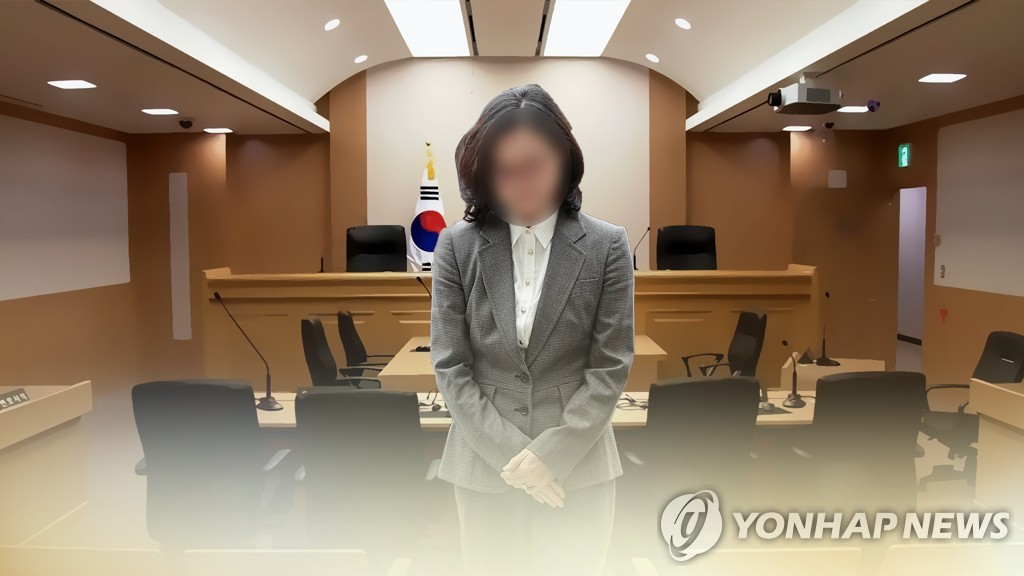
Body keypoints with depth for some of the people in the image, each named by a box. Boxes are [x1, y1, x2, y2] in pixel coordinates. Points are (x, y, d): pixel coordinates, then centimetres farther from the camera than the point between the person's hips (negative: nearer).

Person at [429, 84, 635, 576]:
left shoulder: (606, 245, -3)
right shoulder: (457, 245, -2)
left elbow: (611, 367, -5)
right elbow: (449, 366, -4)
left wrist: (552, 454, -12)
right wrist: (510, 453, -11)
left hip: (578, 466, 0)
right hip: (484, 465, 1)